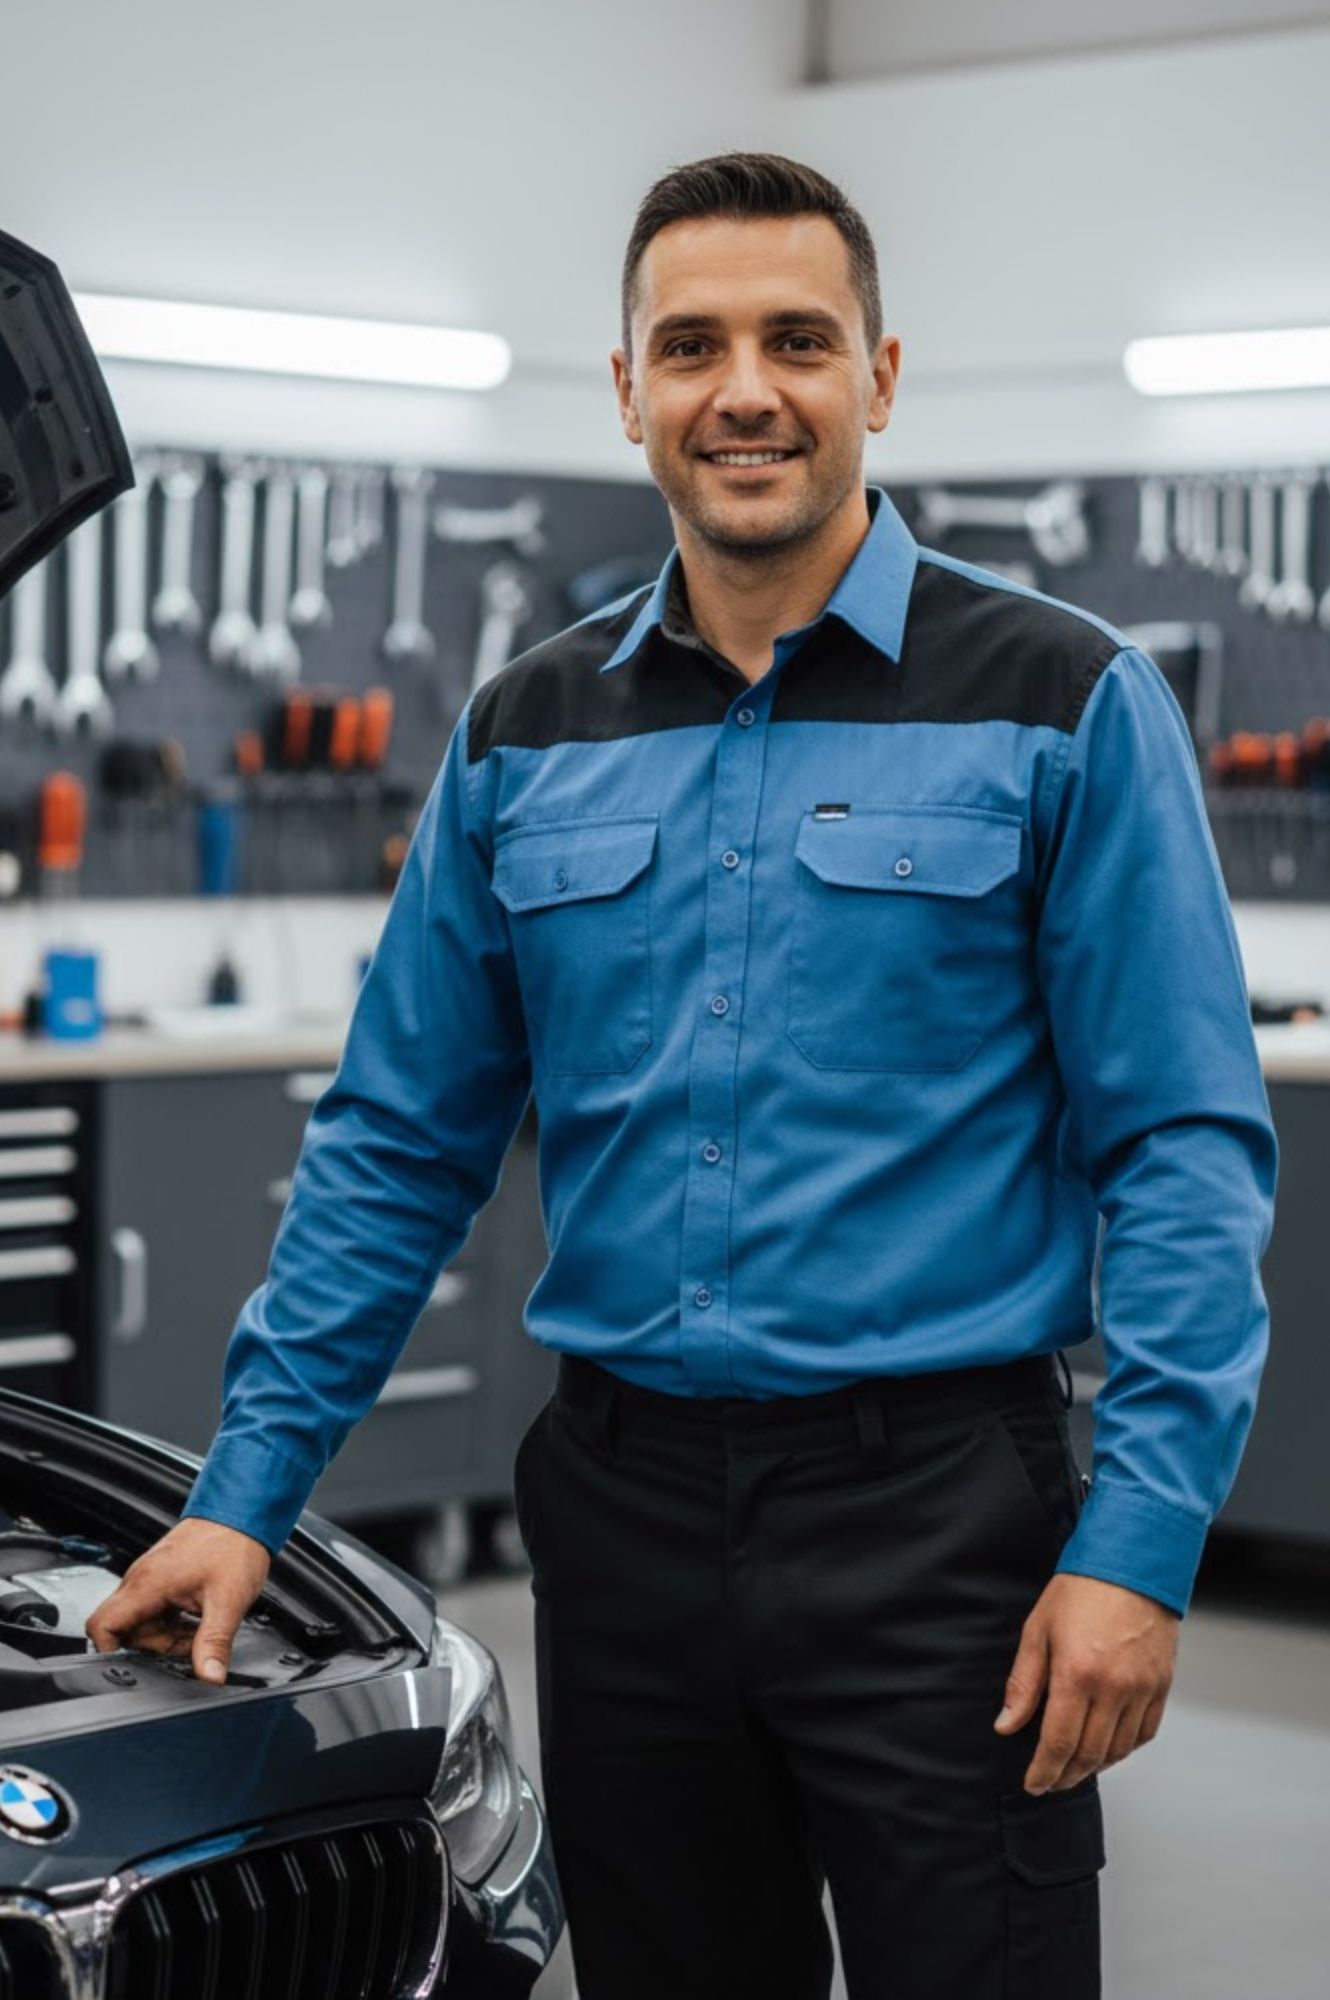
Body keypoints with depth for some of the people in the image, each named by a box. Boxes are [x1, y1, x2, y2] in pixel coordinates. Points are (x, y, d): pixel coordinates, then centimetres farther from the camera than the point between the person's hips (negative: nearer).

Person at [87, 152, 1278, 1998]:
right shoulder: (525, 737, 9)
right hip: (624, 1514, 4)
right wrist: (248, 1488, 7)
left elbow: (1187, 1152, -7)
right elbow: (399, 1142, 13)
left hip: (936, 1515, -4)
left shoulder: (1065, 706, -3)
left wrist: (1139, 1543, -15)